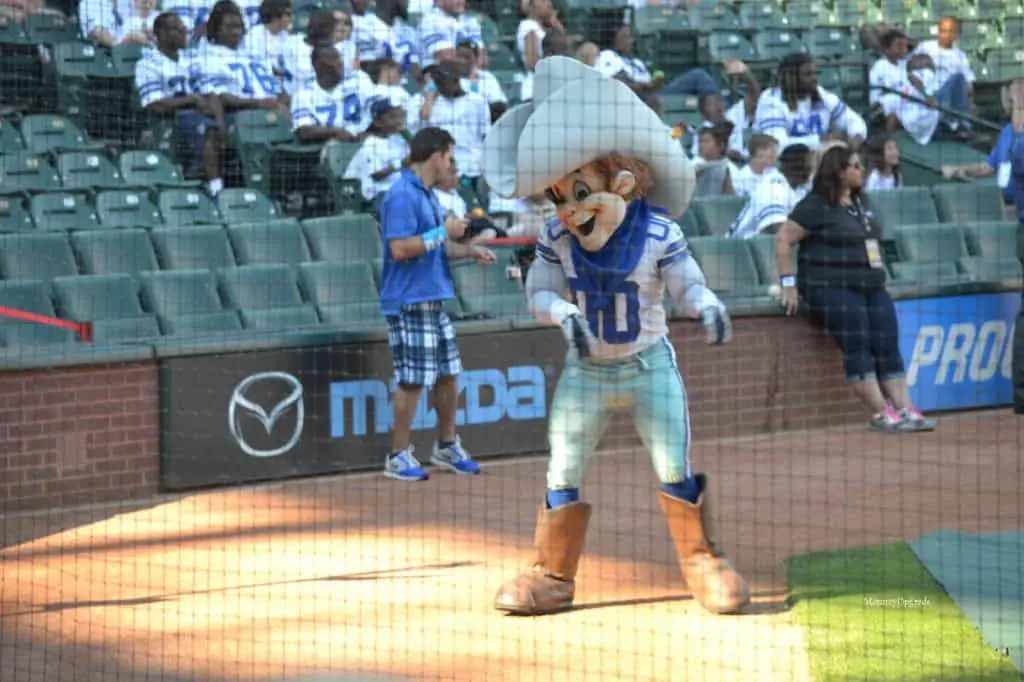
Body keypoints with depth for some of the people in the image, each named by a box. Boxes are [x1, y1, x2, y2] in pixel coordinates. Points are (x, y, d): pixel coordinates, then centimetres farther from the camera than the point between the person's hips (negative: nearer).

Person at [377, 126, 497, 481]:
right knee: (412, 380, -6)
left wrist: (469, 250, 10)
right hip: (409, 303, -10)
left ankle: (447, 446, 26)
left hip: (433, 300, 10)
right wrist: (443, 232, -18)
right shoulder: (402, 195, -15)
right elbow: (400, 249, -23)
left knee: (448, 374, 14)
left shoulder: (428, 195, 16)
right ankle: (399, 457, 2)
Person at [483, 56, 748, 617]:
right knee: (562, 474, 2)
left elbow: (687, 283, -11)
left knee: (676, 471, -3)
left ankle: (702, 561, 14)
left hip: (649, 365, -2)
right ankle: (551, 575, 13)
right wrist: (566, 315, -30)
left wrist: (708, 305, -33)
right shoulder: (555, 240, -8)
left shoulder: (657, 233, -16)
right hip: (585, 371, 2)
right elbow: (540, 293, -9)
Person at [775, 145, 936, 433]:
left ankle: (903, 408, -12)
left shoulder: (858, 203, 18)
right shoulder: (816, 206, -6)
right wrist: (789, 285, -11)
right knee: (858, 347, -18)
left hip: (870, 287, 7)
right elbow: (783, 240, -8)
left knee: (887, 345, -7)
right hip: (830, 288, -7)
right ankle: (880, 413, -19)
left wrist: (878, 273, 19)